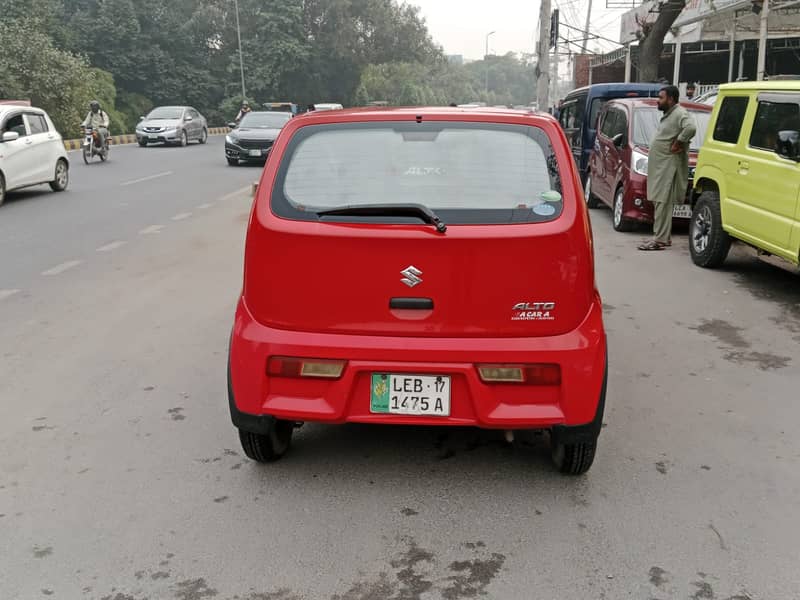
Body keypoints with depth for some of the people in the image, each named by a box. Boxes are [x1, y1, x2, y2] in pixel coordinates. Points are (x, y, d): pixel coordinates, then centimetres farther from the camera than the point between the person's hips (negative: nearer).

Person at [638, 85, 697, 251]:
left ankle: (660, 239, -13)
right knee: (660, 202, 12)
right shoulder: (668, 115, 20)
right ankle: (663, 236, 19)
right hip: (660, 165, 11)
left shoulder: (680, 113, -12)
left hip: (669, 165, -11)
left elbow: (691, 128, -30)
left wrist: (678, 143, -21)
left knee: (663, 202, -12)